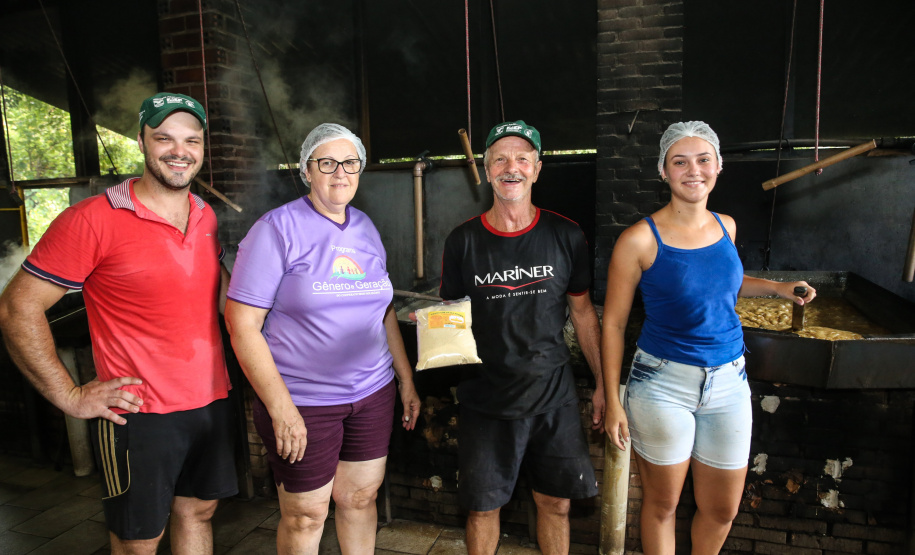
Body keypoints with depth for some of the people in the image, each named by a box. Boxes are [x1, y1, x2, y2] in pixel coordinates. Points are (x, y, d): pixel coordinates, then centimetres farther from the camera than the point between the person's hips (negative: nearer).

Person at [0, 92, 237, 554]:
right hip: (138, 413, -6)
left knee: (198, 510, 21)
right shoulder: (93, 220, -13)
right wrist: (70, 397, -11)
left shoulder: (206, 217, 6)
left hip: (212, 401, 6)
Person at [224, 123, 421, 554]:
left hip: (373, 393, 5)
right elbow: (242, 324, -14)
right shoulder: (278, 228, -11)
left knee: (361, 498, 16)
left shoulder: (366, 229, 7)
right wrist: (281, 408, -17)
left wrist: (406, 381, 13)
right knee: (305, 516, 9)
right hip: (302, 401, -5)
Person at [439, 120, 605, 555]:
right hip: (486, 400, 0)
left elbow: (582, 311, 6)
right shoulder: (463, 240, -4)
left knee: (556, 503, 13)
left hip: (554, 396, 1)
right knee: (482, 506, 11)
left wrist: (603, 383, 6)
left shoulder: (566, 236, -1)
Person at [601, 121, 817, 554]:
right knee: (662, 503, 13)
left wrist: (776, 288, 9)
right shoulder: (640, 239, -14)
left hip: (728, 381, 5)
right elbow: (613, 323, -10)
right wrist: (613, 401, -10)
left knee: (722, 509, 17)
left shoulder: (726, 226, 2)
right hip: (662, 384, -5)